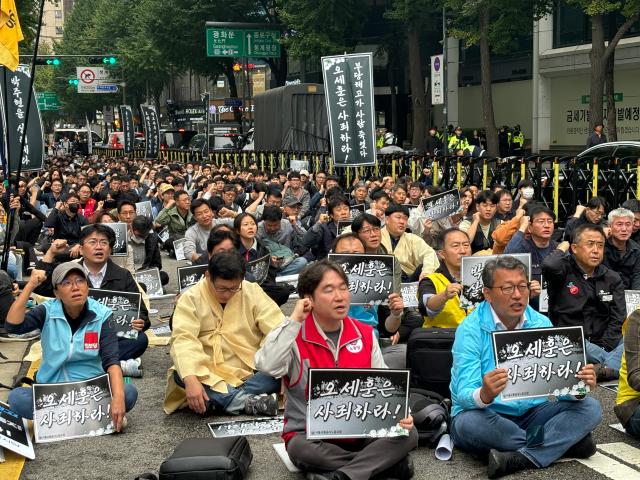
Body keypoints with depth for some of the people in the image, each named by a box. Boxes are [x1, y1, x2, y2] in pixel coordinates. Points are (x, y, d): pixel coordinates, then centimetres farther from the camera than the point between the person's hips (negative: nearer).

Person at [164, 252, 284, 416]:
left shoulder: (253, 292, 0)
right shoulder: (191, 298, -5)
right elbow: (183, 340, -19)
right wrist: (191, 380, -35)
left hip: (251, 372, 1)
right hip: (211, 375, -1)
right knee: (180, 376, -31)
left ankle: (219, 399, -24)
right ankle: (248, 401, -31)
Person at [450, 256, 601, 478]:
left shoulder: (541, 324, 0)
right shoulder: (471, 330, -13)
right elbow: (464, 395, -22)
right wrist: (485, 395, -45)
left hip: (531, 413, 4)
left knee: (590, 408, -14)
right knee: (470, 422, -36)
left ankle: (520, 458, -30)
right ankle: (565, 440, -16)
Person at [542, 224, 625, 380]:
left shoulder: (612, 278, 14)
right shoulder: (565, 271, 0)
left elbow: (618, 319, 7)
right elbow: (549, 266, -26)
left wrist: (603, 348, -10)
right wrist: (561, 248, -2)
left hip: (605, 342, 4)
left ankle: (604, 369, -43)